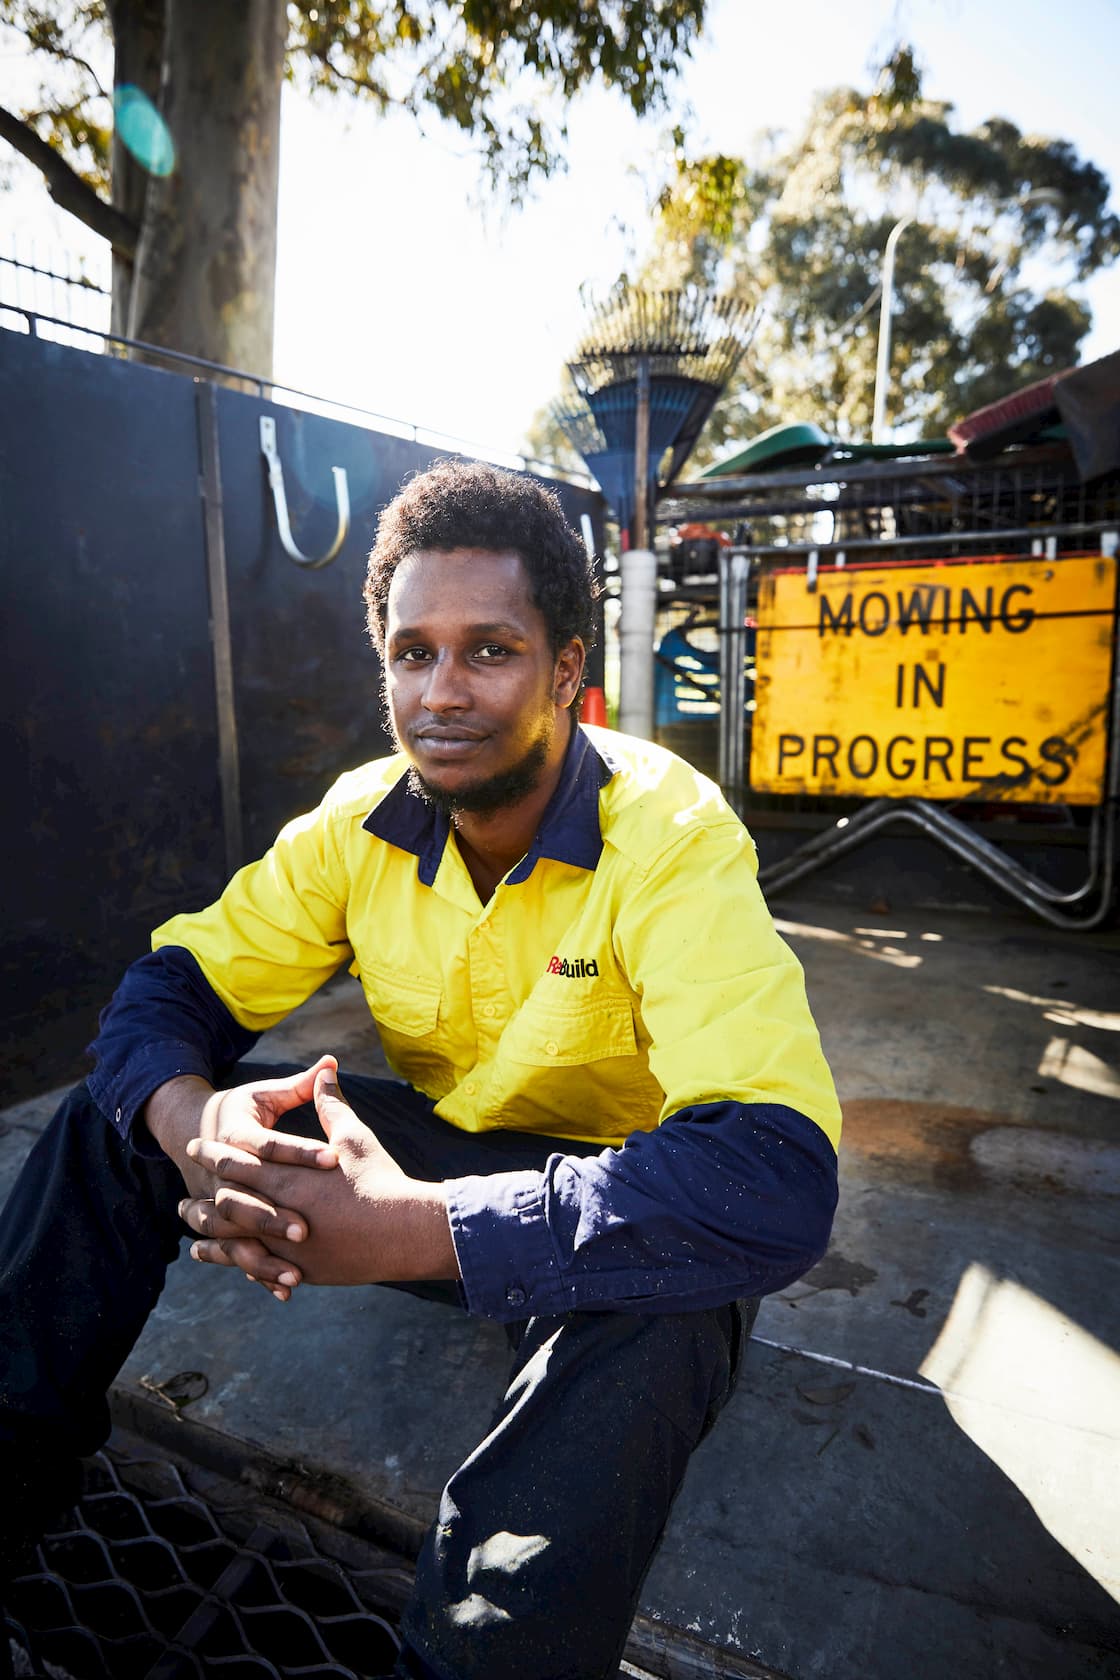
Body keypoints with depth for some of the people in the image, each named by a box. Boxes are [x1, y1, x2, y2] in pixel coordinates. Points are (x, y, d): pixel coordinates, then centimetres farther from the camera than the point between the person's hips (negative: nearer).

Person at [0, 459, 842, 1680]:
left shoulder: (672, 839, -26)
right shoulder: (361, 821, -8)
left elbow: (775, 1184, -36)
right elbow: (168, 990, -5)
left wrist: (404, 1227, -41)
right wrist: (193, 1122, -30)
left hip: (603, 1191, -3)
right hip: (432, 1142, 5)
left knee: (654, 1317, -38)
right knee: (114, 1118, -6)